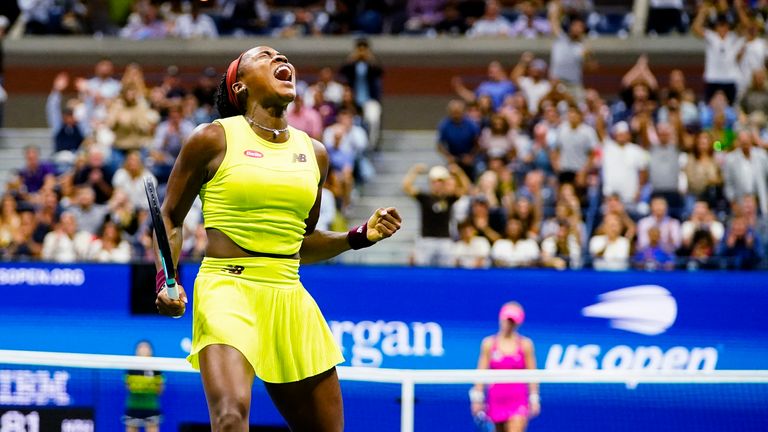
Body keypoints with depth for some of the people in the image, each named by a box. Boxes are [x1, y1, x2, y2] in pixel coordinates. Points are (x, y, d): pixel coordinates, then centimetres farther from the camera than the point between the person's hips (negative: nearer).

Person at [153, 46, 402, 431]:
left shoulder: (314, 153, 14)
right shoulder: (214, 139, 0)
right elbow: (170, 217, 7)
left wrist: (359, 236, 8)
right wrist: (166, 280, -8)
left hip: (288, 299, 6)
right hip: (227, 289, -6)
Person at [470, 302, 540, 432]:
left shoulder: (525, 344, 2)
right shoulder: (489, 343, 5)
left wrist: (534, 399, -2)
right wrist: (477, 399, -1)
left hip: (518, 399, -2)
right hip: (496, 399, 2)